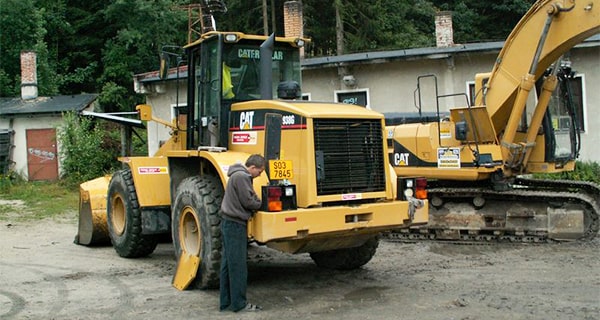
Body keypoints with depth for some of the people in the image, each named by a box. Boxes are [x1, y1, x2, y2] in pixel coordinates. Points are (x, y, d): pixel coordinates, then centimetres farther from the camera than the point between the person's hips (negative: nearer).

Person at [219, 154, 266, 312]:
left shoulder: (239, 175, 16)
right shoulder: (242, 176, -17)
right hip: (235, 224, -10)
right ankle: (239, 303, 3)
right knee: (238, 265, -4)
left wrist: (255, 201, 4)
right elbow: (248, 202, -16)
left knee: (228, 264, 12)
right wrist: (259, 204, 2)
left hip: (230, 223, 10)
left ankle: (226, 302, 18)